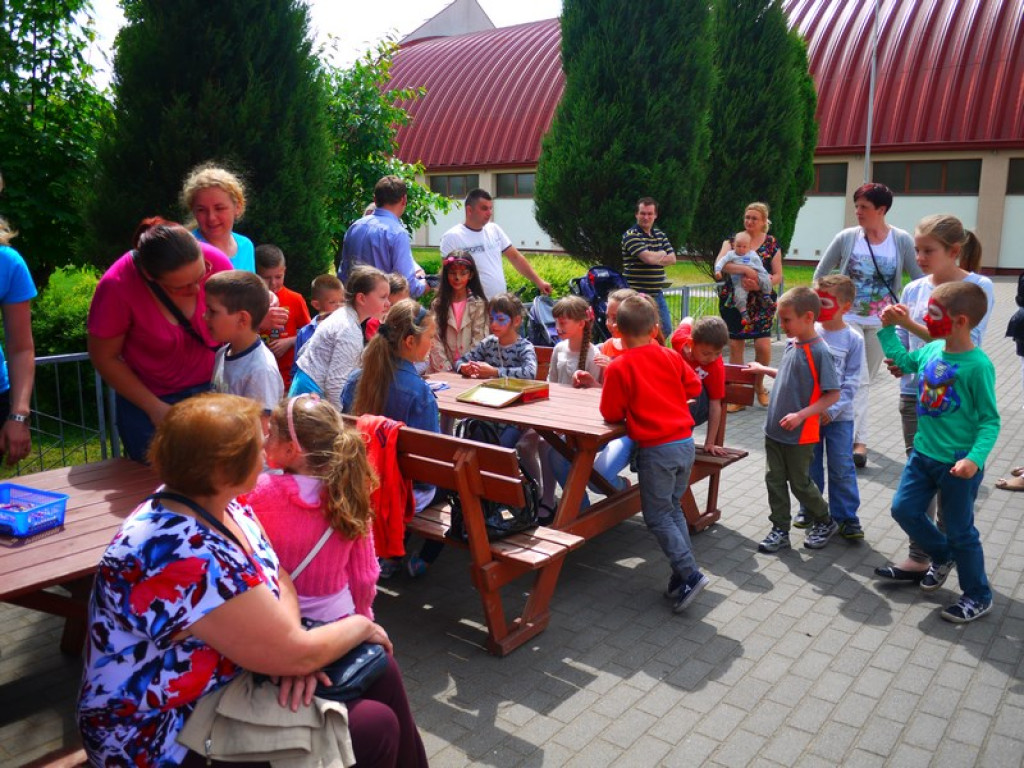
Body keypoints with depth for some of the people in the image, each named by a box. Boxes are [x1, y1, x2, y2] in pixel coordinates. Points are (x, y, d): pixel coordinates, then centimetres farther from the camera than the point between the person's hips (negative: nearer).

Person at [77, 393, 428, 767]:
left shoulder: (215, 504, -6)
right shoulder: (191, 560, -34)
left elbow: (277, 579, 2)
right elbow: (295, 655, -27)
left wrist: (293, 649, -17)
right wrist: (360, 626, -9)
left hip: (228, 677, 9)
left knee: (376, 668, 7)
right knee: (376, 728, -10)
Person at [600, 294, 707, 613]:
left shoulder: (618, 367, -10)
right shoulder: (670, 356, 5)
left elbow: (611, 413, -6)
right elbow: (694, 386, 13)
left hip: (657, 449, -6)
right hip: (685, 442, 6)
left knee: (657, 516, 5)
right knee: (673, 509, 19)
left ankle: (689, 575, -3)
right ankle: (684, 575, 20)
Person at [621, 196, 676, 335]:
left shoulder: (660, 234, 13)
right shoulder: (631, 235, -11)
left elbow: (672, 258, 5)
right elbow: (648, 257, -24)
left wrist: (654, 257, -11)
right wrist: (662, 254, -2)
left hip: (657, 294, 8)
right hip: (637, 295, -8)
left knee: (665, 329, 14)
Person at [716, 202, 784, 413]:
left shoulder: (772, 243, 6)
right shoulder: (733, 240, 5)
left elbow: (778, 276, 3)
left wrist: (759, 285, -16)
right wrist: (746, 270, -26)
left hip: (761, 302, 0)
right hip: (733, 301, 1)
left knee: (763, 345, -11)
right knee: (735, 345, 1)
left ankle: (759, 384, 17)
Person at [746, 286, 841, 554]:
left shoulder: (819, 351, -18)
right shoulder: (792, 345, 3)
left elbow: (833, 394, -18)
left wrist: (801, 415, -24)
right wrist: (764, 370, 19)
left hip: (800, 435, -7)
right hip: (774, 430, 7)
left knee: (799, 482, 9)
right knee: (774, 480, 10)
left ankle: (824, 523, 33)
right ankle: (780, 530, 22)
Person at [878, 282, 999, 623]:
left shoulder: (978, 365, -22)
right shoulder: (932, 350, -2)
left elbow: (990, 420, -18)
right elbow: (904, 361, 22)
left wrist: (975, 458, -30)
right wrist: (888, 328, 15)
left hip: (958, 464, -7)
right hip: (924, 453, 7)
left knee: (960, 530, 7)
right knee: (904, 509, 12)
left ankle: (978, 596, 28)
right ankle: (943, 556, 38)